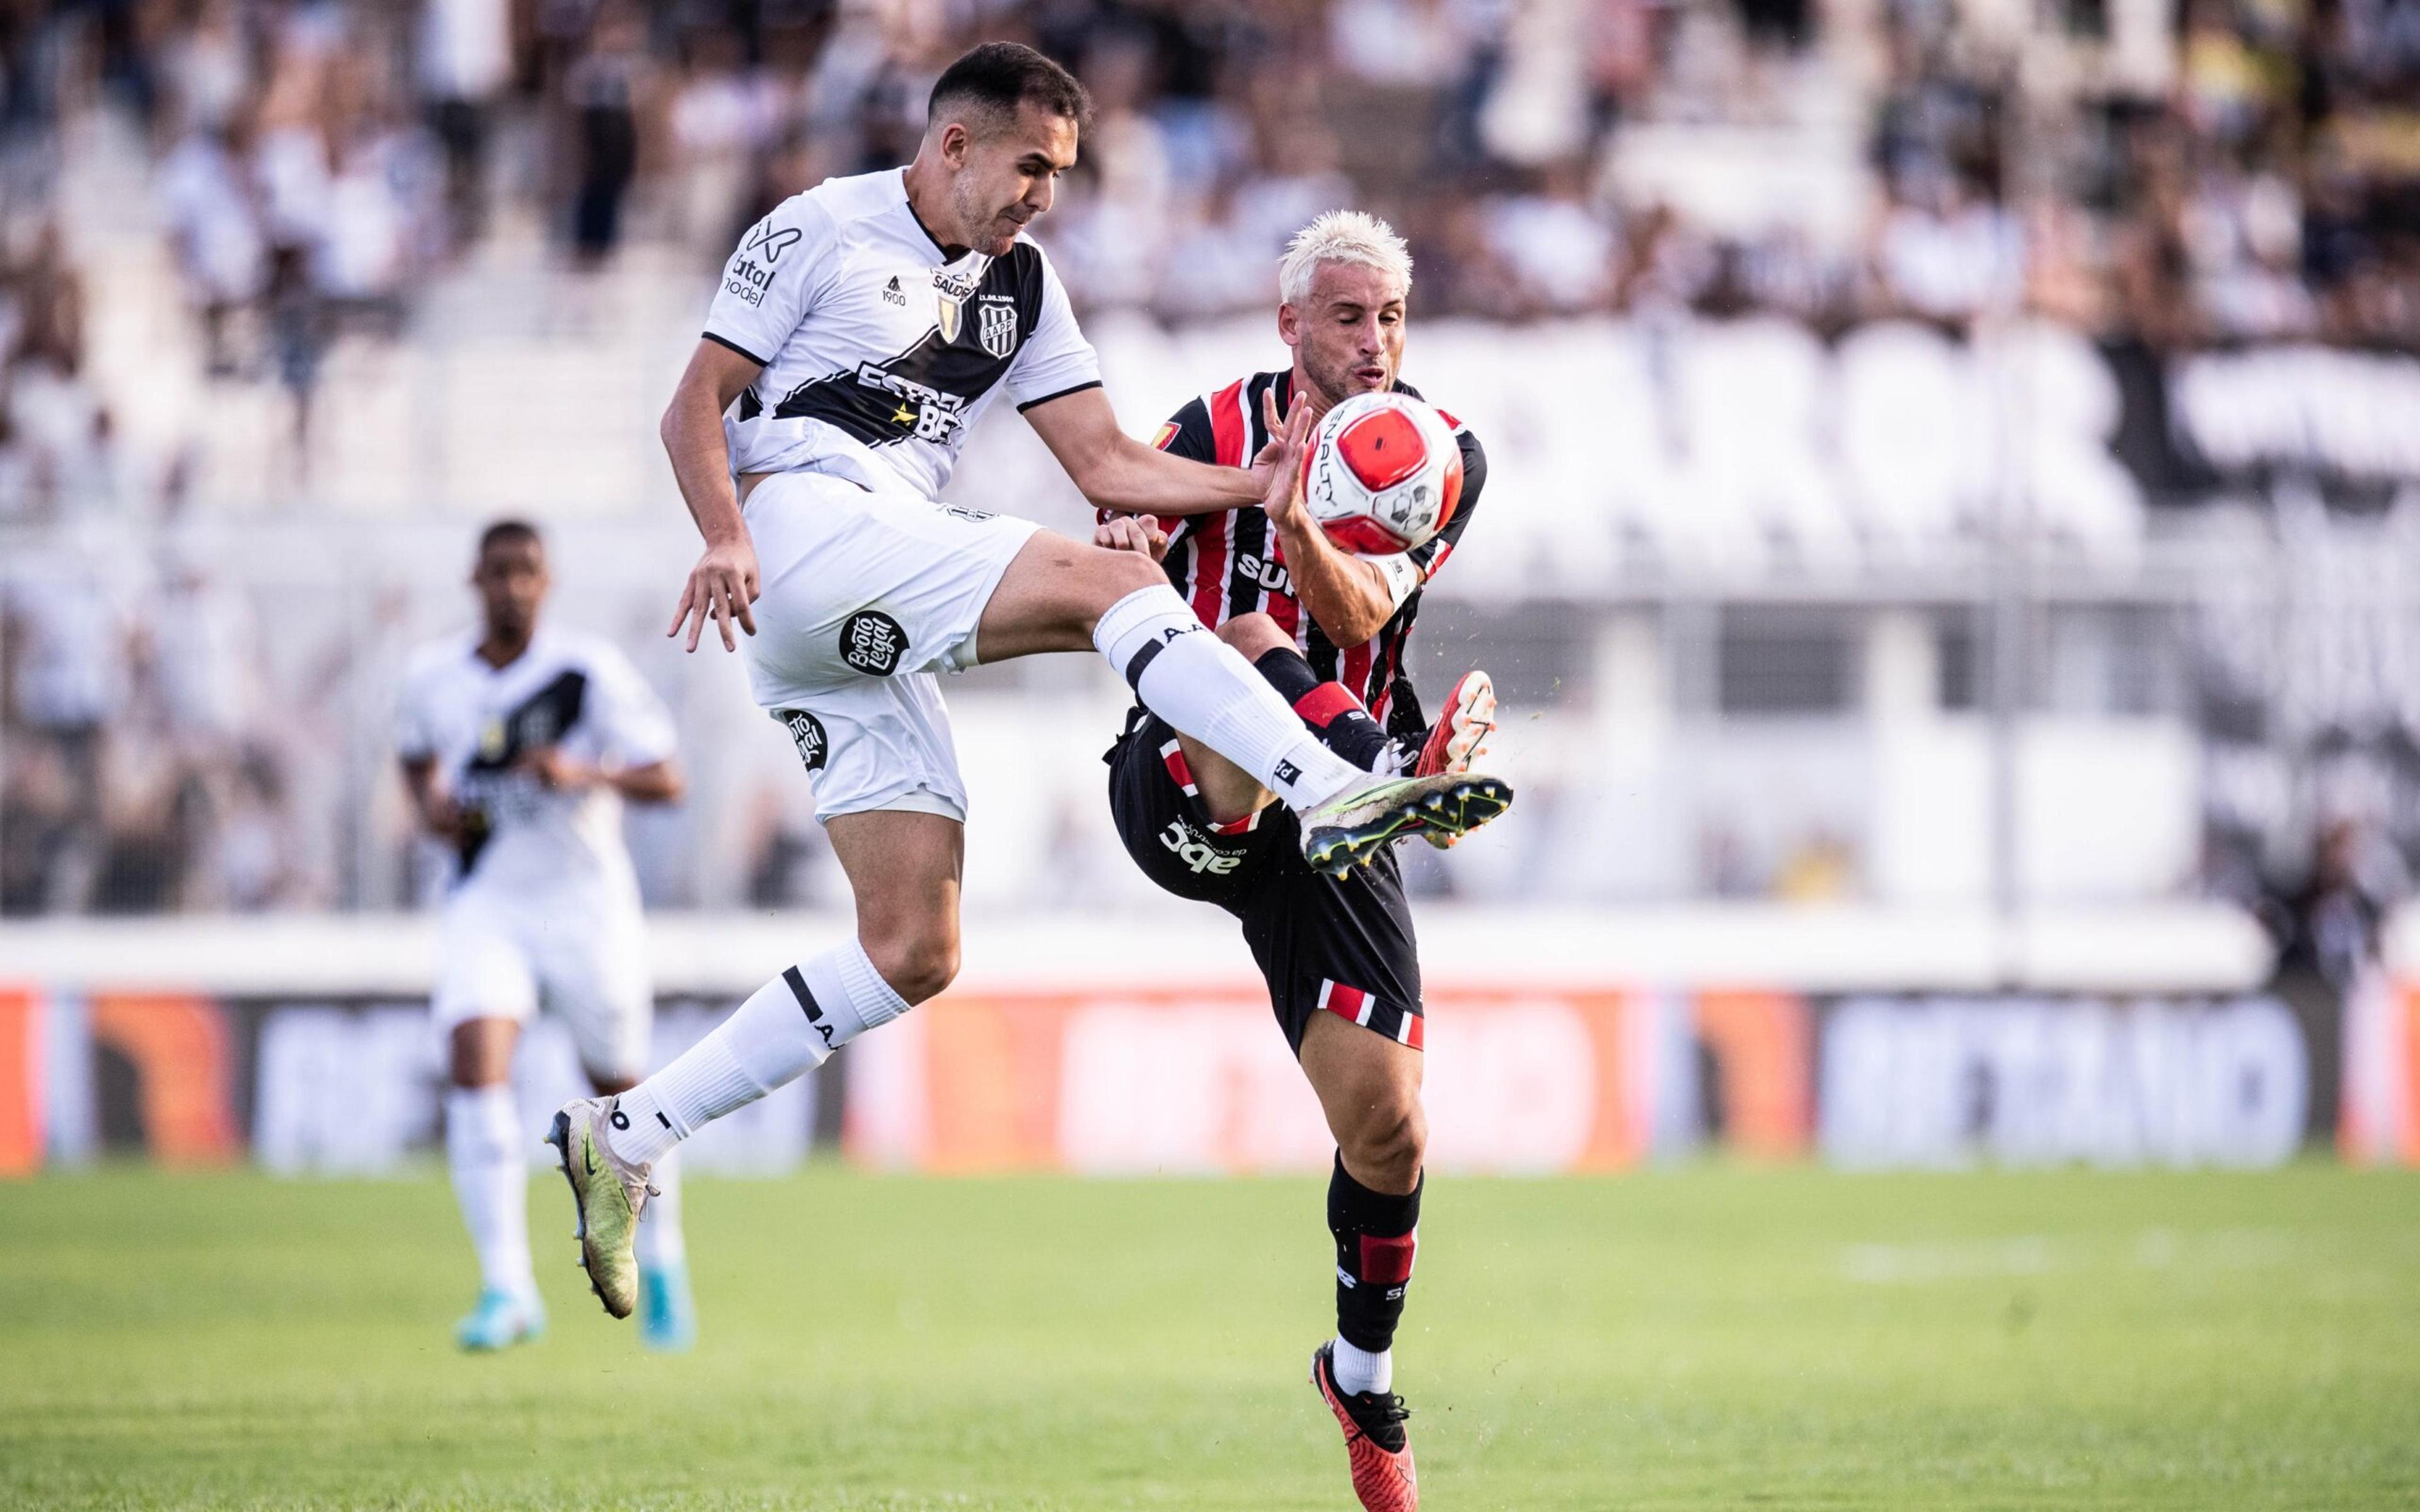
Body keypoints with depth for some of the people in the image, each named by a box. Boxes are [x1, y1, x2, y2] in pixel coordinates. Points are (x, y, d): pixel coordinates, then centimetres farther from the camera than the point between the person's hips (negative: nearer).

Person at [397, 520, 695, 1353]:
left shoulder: (589, 672, -11)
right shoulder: (433, 676, 1)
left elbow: (666, 782, -12)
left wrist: (586, 774, -29)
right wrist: (430, 804, 0)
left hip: (586, 902, -2)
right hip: (485, 905, 2)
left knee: (619, 1090, 10)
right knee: (475, 1069, -20)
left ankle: (660, 1262, 35)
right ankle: (508, 1289, -21)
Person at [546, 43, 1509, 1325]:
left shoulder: (1021, 284, 23)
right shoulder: (820, 231, 3)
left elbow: (1108, 466, 18)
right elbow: (697, 407, -1)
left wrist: (1257, 486, 2)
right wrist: (725, 536, -19)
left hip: (869, 642, 8)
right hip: (803, 532, -8)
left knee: (914, 954, -2)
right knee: (1111, 585, -23)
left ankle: (626, 1135, 1)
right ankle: (1333, 797, -32)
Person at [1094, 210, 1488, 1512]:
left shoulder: (1444, 455, 0)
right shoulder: (1215, 429, -2)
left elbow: (1360, 611, -15)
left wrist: (1295, 525, -36)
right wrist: (1126, 543, -29)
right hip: (1183, 785, -2)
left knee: (1385, 1125, -4)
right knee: (1253, 646, -35)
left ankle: (1364, 1371, 21)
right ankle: (1403, 770, -62)